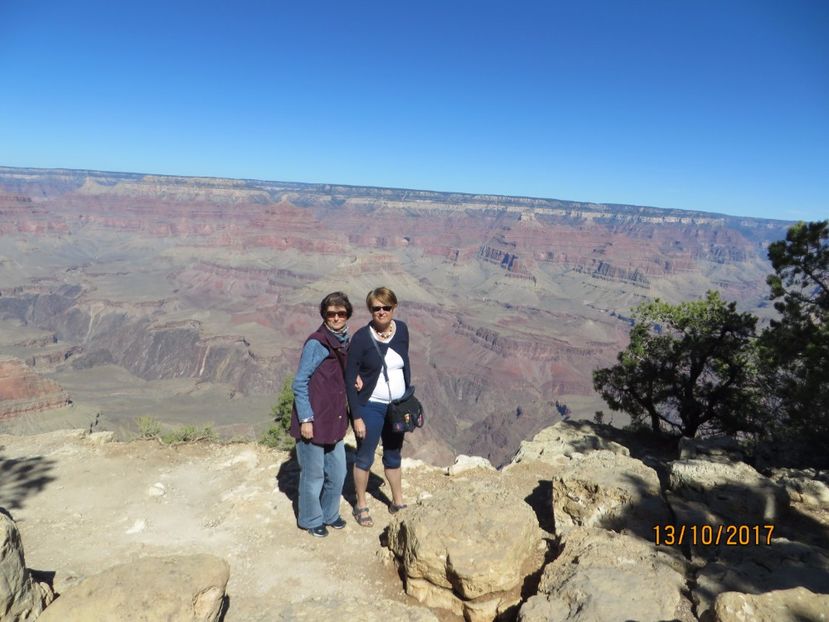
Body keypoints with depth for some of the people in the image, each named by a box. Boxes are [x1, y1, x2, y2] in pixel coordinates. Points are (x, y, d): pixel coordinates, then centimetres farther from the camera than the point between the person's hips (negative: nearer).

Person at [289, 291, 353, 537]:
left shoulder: (344, 341, 7)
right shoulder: (316, 343, -16)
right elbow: (300, 383, -14)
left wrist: (355, 379, 0)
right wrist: (305, 419, -17)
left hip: (334, 420, 7)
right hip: (313, 422, -7)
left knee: (337, 473, 16)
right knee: (314, 475, 8)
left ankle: (329, 514, 37)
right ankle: (311, 520, 29)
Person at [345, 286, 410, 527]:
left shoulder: (402, 329, -3)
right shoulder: (361, 337, -18)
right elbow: (349, 378, -14)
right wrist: (356, 416, -15)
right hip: (370, 408, -5)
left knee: (393, 455, 21)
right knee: (365, 457, 12)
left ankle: (397, 502, 39)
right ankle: (360, 505, 33)